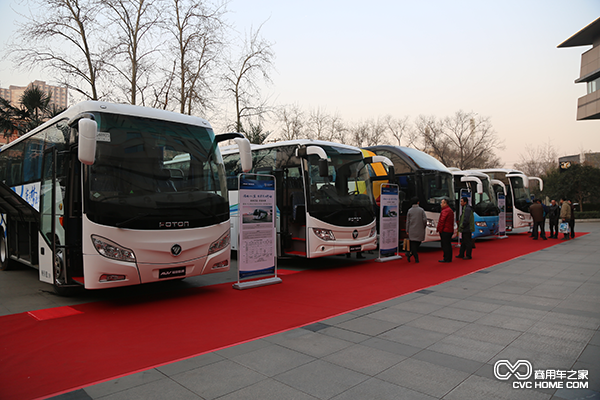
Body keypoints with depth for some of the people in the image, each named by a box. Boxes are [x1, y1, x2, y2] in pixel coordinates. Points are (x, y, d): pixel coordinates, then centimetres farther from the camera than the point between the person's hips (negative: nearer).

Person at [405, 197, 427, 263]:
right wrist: (424, 226, 12)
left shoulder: (409, 211, 0)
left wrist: (407, 230, 7)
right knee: (418, 243, 14)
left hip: (412, 230, 0)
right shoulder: (421, 210, -3)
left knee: (413, 244, 3)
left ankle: (416, 258, 0)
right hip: (420, 230, 0)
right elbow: (425, 219, -7)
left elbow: (408, 221, 1)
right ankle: (410, 253, 1)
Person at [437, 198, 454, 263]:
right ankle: (449, 258, 17)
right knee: (448, 245, 13)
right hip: (450, 230, 10)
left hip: (445, 231, -10)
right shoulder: (450, 210, 18)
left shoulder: (445, 211, -16)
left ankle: (446, 259, -4)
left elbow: (442, 221, -19)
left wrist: (439, 229, -11)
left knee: (445, 245, -6)